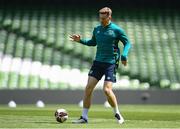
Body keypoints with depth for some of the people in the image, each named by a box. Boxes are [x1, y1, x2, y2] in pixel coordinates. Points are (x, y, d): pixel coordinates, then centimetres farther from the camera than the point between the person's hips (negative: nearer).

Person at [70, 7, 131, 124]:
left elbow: (127, 43, 1)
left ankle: (117, 114, 8)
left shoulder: (116, 30, -6)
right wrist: (81, 40, 9)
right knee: (88, 88, -5)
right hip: (98, 62, 5)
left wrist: (124, 55, -14)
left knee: (107, 90, -15)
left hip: (111, 63, -5)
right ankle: (84, 117, 2)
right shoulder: (97, 29, 9)